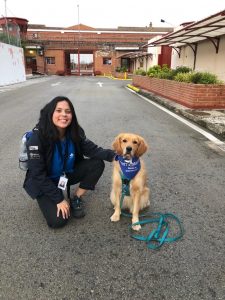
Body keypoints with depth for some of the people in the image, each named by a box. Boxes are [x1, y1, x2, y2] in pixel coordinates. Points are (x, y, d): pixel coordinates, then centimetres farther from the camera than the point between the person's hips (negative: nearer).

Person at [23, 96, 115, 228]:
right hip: (43, 183, -4)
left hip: (67, 173, 5)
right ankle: (48, 201, 14)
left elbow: (92, 150, -15)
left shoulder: (75, 132, -14)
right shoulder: (38, 137, -28)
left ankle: (76, 199, 1)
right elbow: (38, 174, -26)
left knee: (97, 164, -15)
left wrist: (113, 155, -36)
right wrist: (59, 199, -24)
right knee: (58, 220, -20)